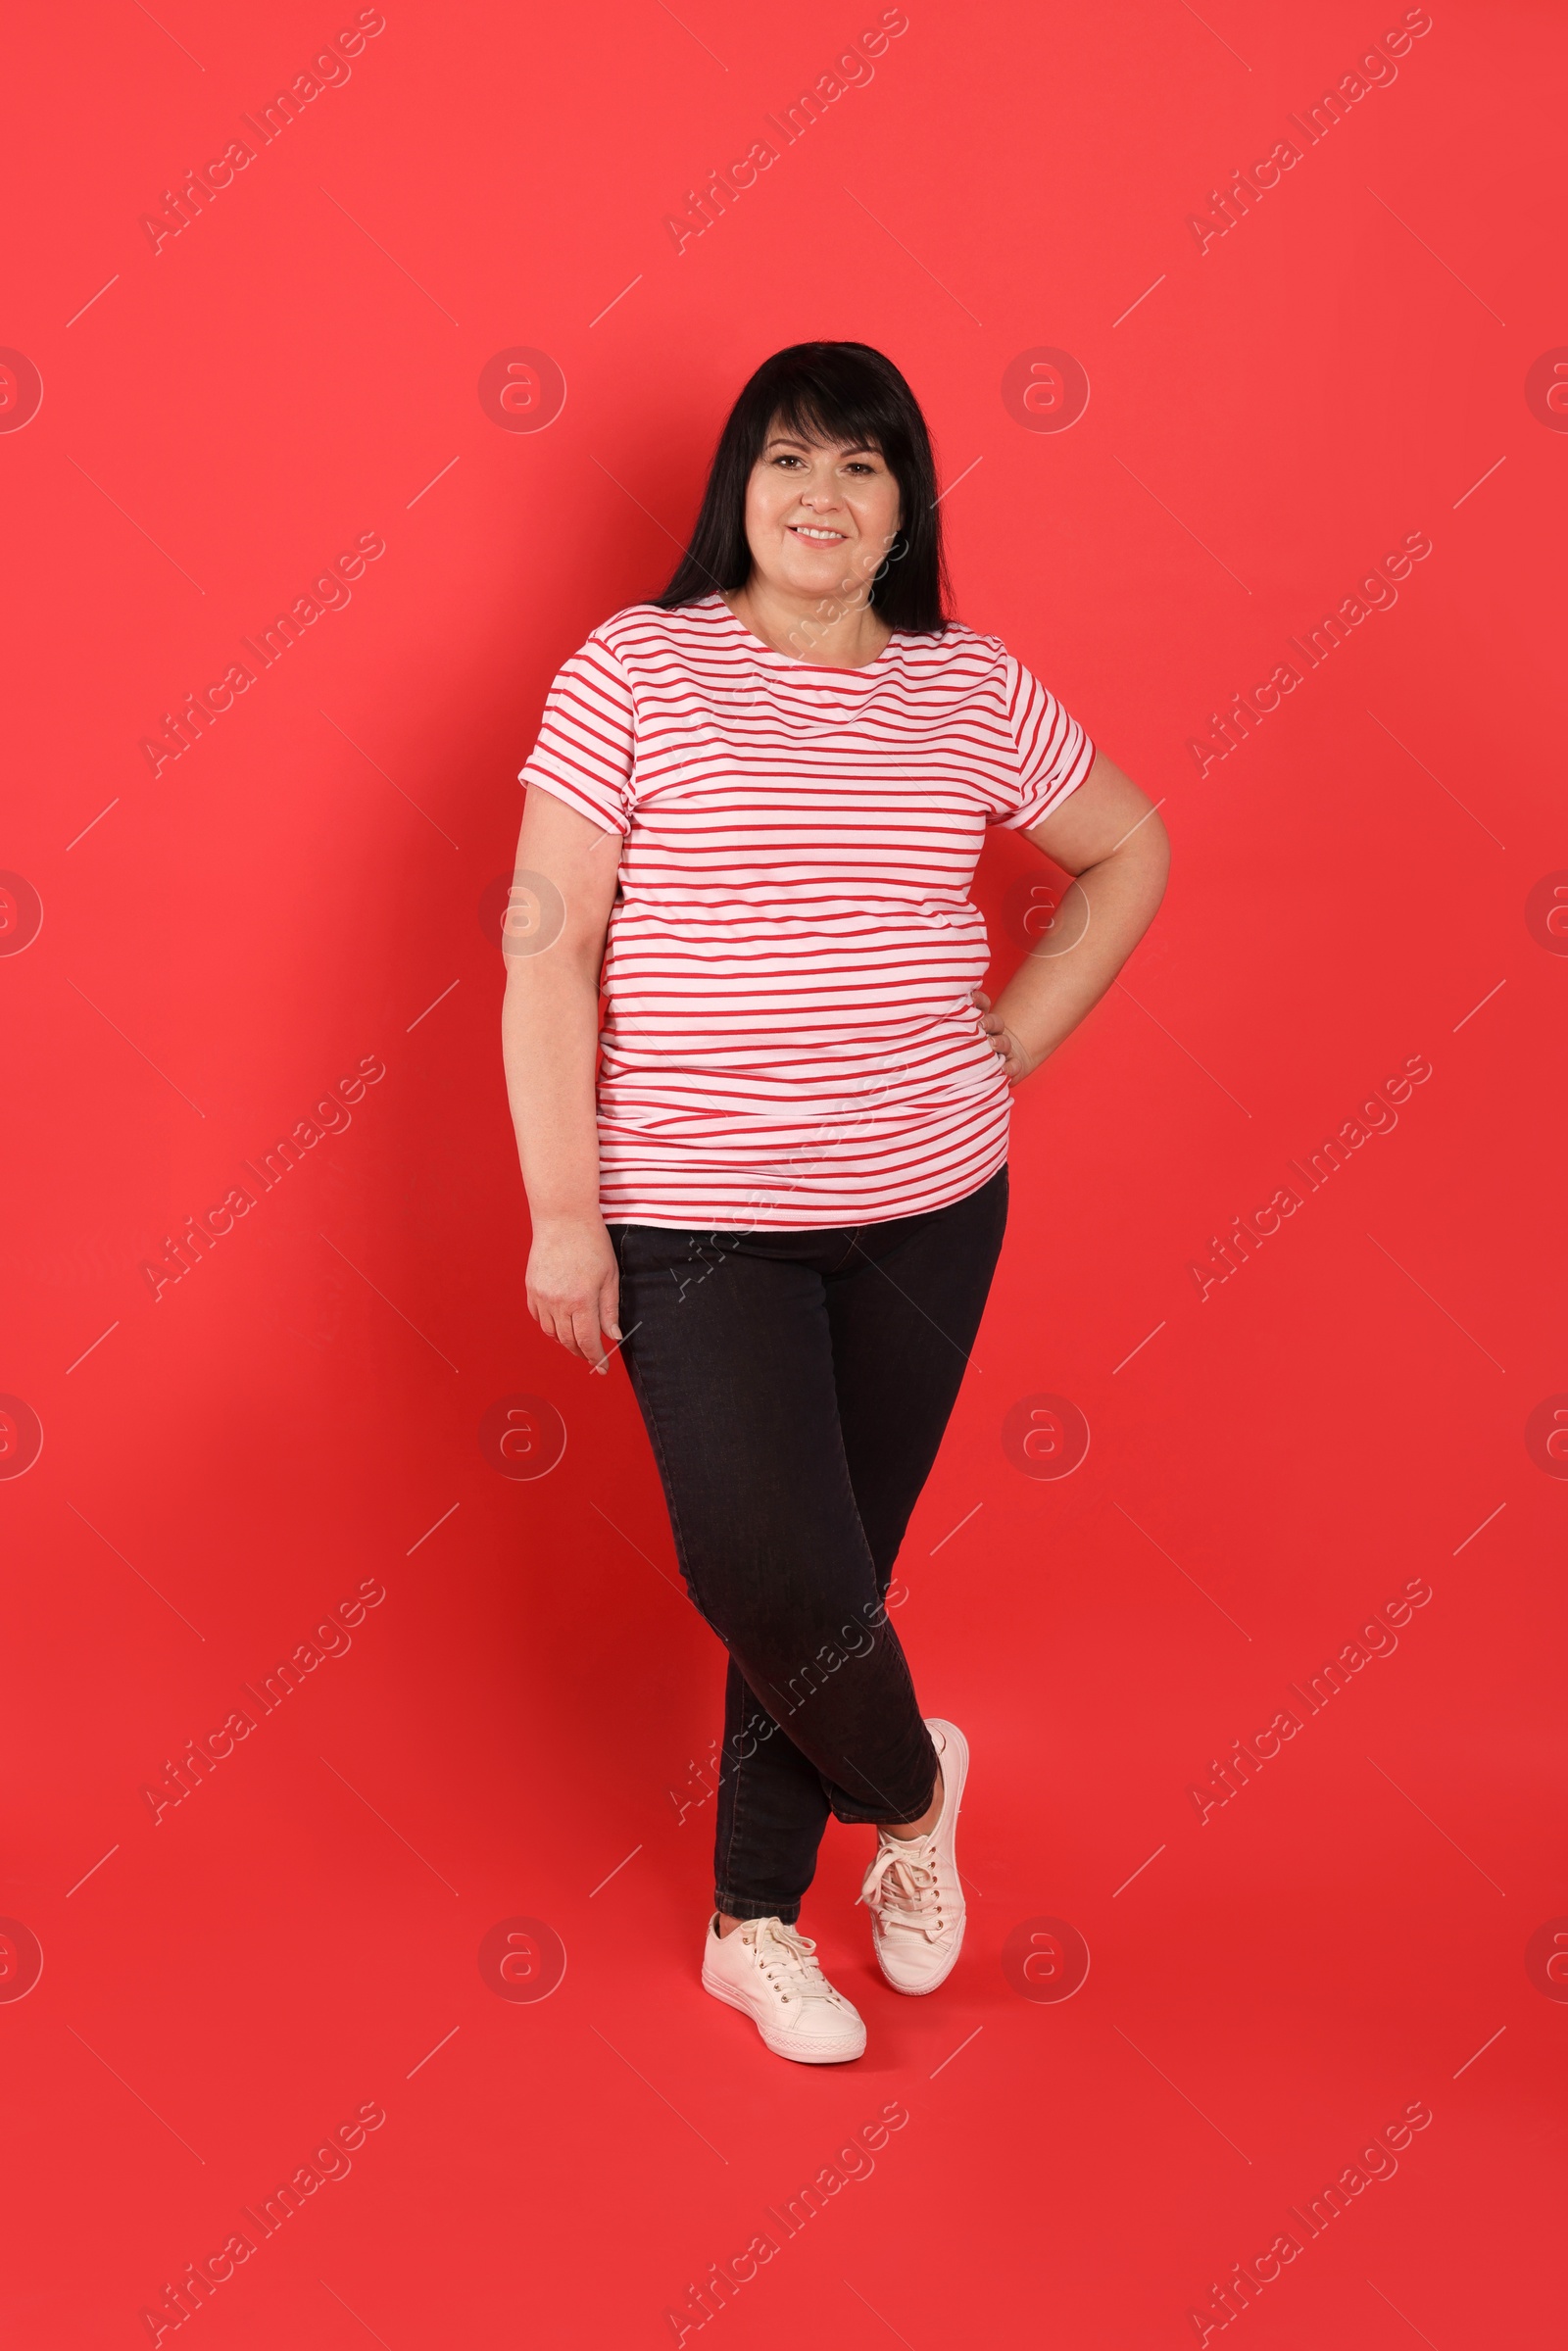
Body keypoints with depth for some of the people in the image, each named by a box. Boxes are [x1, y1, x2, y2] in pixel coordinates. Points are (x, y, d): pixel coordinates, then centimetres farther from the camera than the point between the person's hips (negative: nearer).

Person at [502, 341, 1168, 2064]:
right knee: (777, 1579, -10)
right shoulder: (636, 669, -4)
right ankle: (911, 1783, 24)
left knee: (836, 1573, 10)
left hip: (925, 1208, 3)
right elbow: (546, 948, -6)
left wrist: (1009, 1047, 8)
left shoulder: (972, 690, 5)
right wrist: (564, 1211, -10)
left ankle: (756, 1923, 29)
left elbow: (1129, 850, 20)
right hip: (694, 1213, -3)